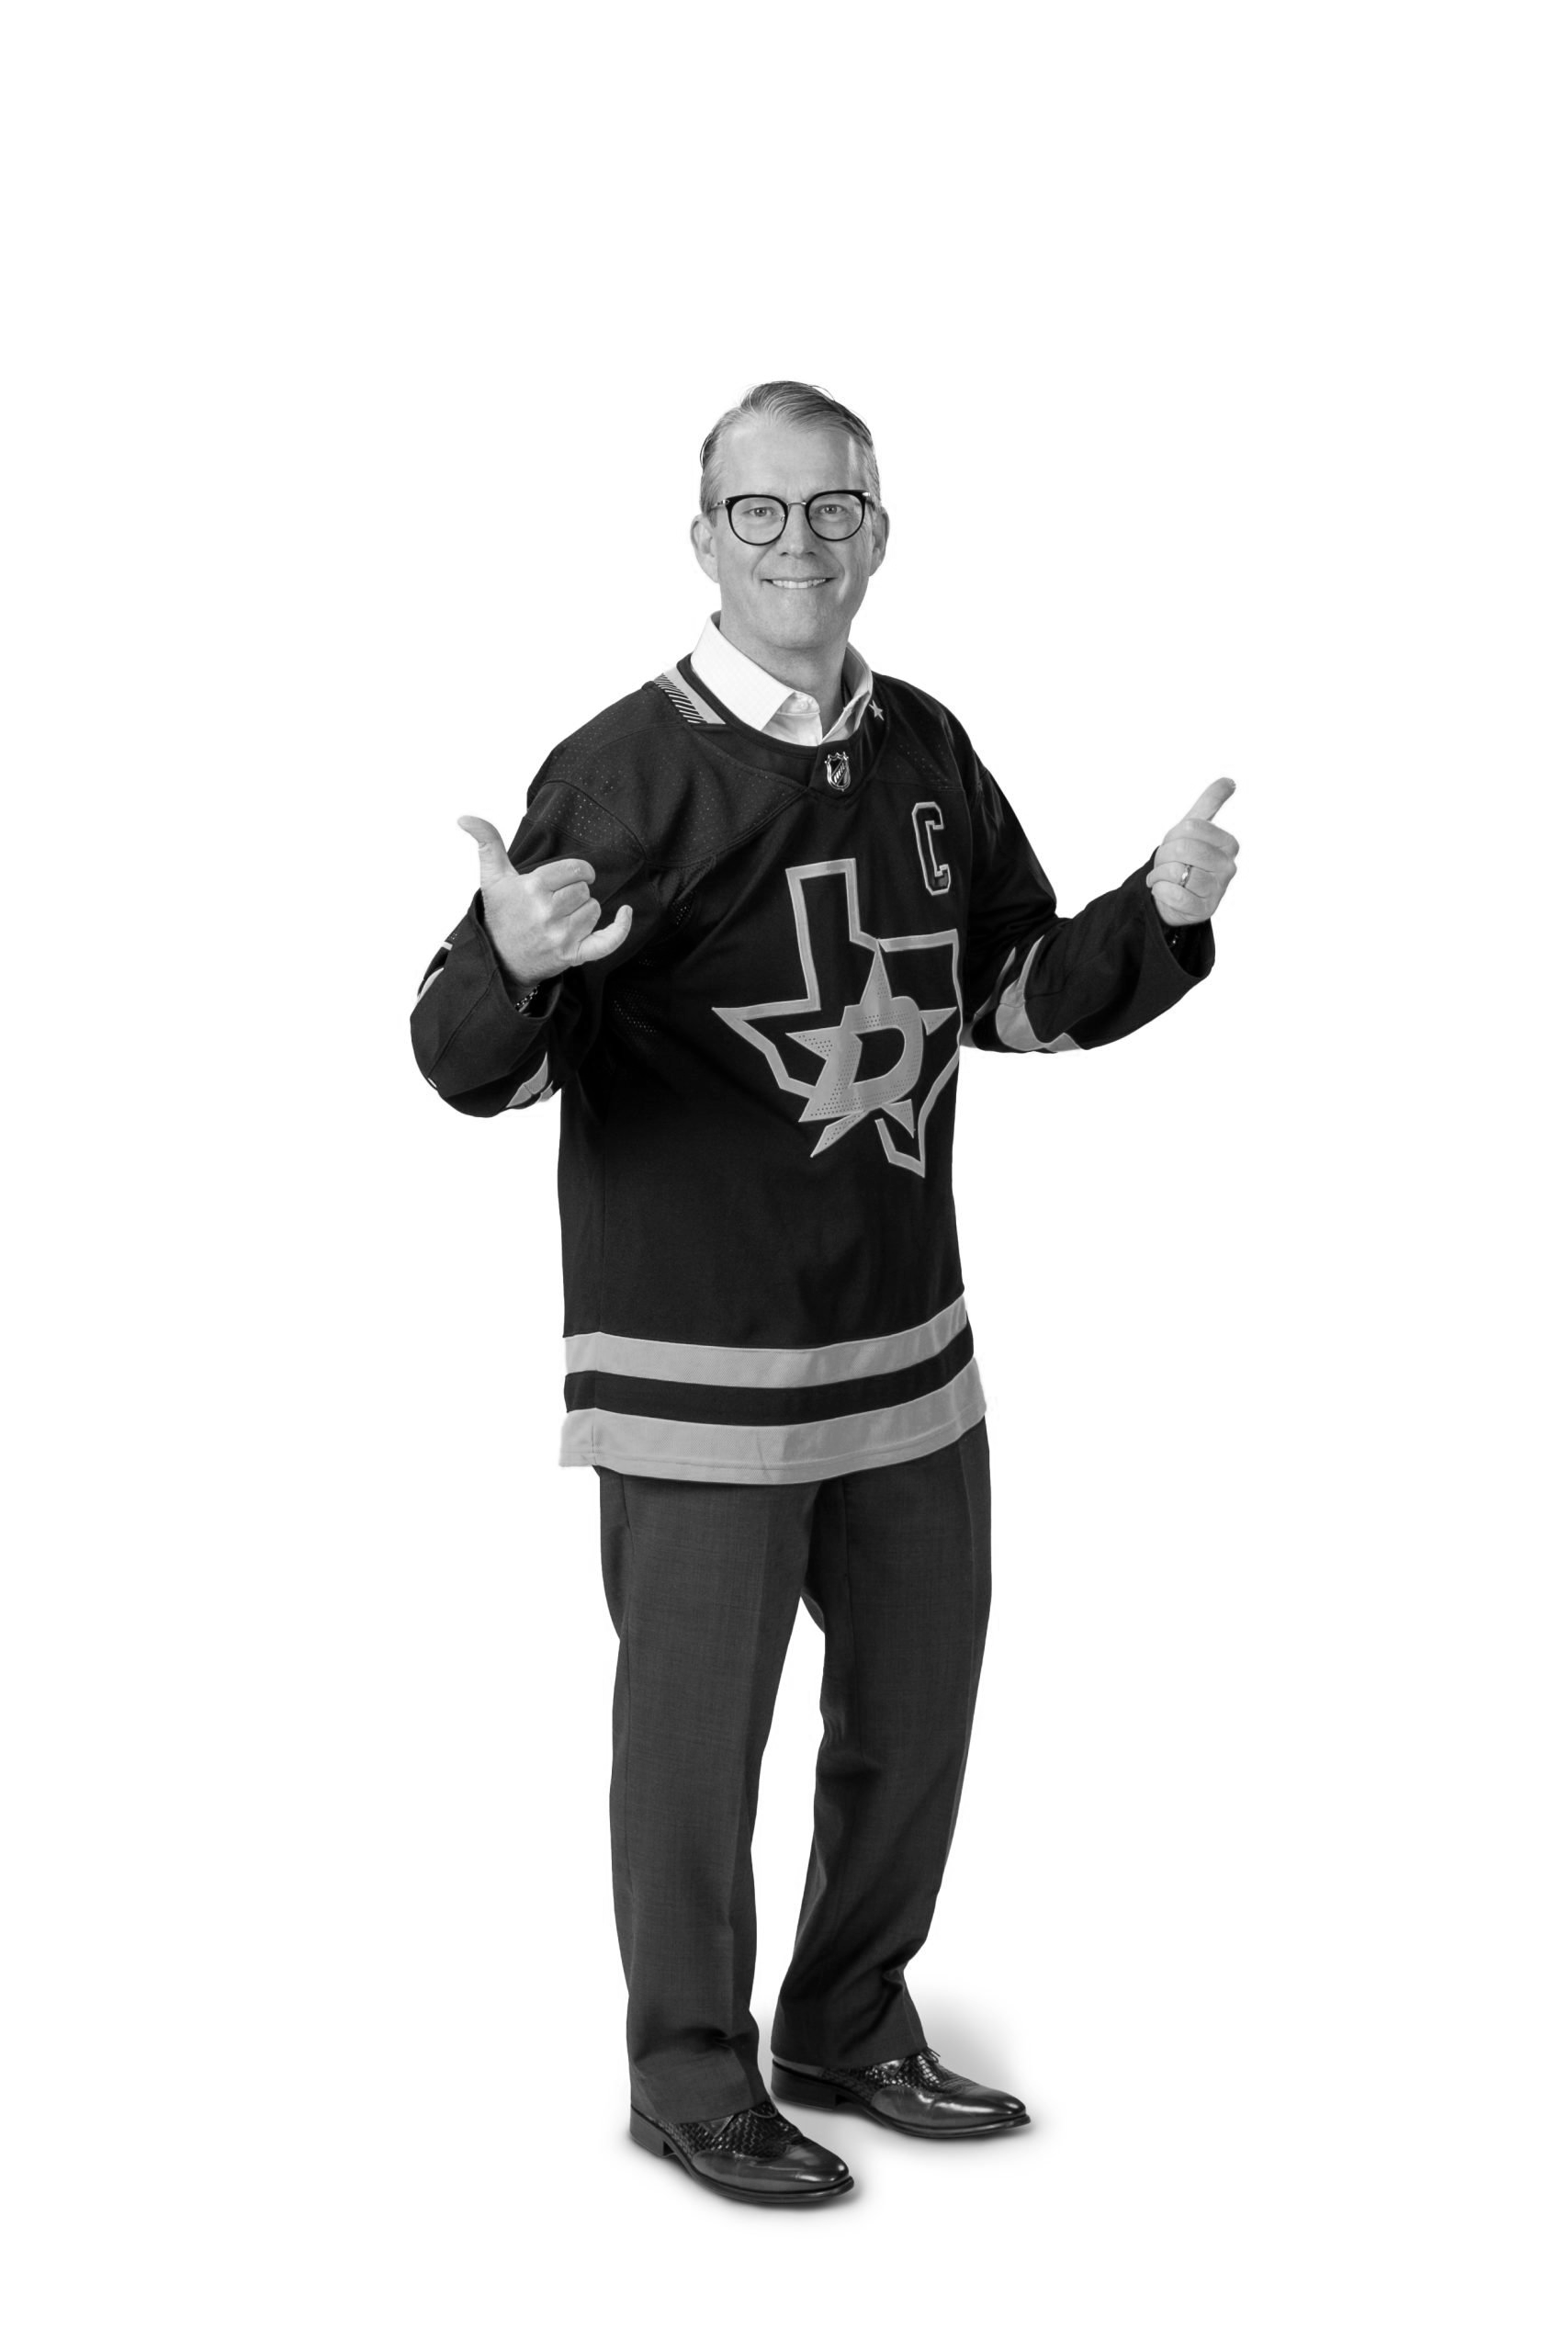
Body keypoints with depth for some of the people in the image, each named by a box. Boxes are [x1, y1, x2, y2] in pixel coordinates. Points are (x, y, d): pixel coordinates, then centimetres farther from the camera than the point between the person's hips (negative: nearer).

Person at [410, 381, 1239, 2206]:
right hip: (696, 1366, -6)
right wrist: (509, 963, -37)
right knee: (694, 1734, 7)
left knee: (916, 1706, 18)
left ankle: (852, 2030, 39)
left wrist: (1161, 918, -2)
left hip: (910, 1344, 6)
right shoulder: (625, 770, -14)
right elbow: (473, 1066, -15)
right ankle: (693, 2075, 28)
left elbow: (1020, 993, 15)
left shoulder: (925, 752, 4)